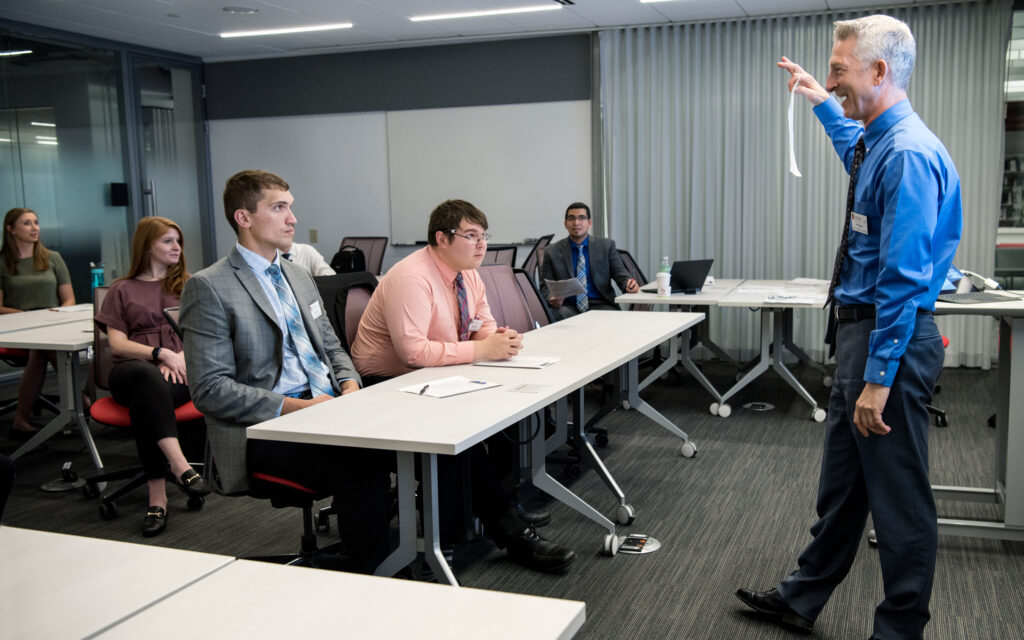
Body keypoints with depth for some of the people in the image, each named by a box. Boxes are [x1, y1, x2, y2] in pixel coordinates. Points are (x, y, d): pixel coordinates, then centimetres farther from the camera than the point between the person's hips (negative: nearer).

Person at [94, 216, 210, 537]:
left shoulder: (189, 285, 24)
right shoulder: (123, 289, 19)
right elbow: (117, 343, 6)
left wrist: (181, 356, -9)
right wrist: (161, 353, -10)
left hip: (181, 370, 1)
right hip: (132, 371, 0)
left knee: (143, 401, -35)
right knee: (147, 377, -40)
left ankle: (157, 497, -42)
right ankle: (179, 464, -52)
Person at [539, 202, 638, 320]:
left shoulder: (607, 245, 12)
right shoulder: (552, 252, 10)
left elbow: (620, 273, 9)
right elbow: (545, 287, 7)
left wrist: (630, 284, -15)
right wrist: (552, 299, -16)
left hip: (600, 305, 1)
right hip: (568, 307, -1)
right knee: (558, 315, -35)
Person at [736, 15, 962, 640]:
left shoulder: (909, 154, -21)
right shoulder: (880, 142, 9)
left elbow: (904, 278, -24)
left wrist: (879, 378, -24)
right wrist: (822, 102, 44)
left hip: (892, 335, -10)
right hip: (861, 329, 10)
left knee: (898, 494, 5)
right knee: (843, 479, 20)